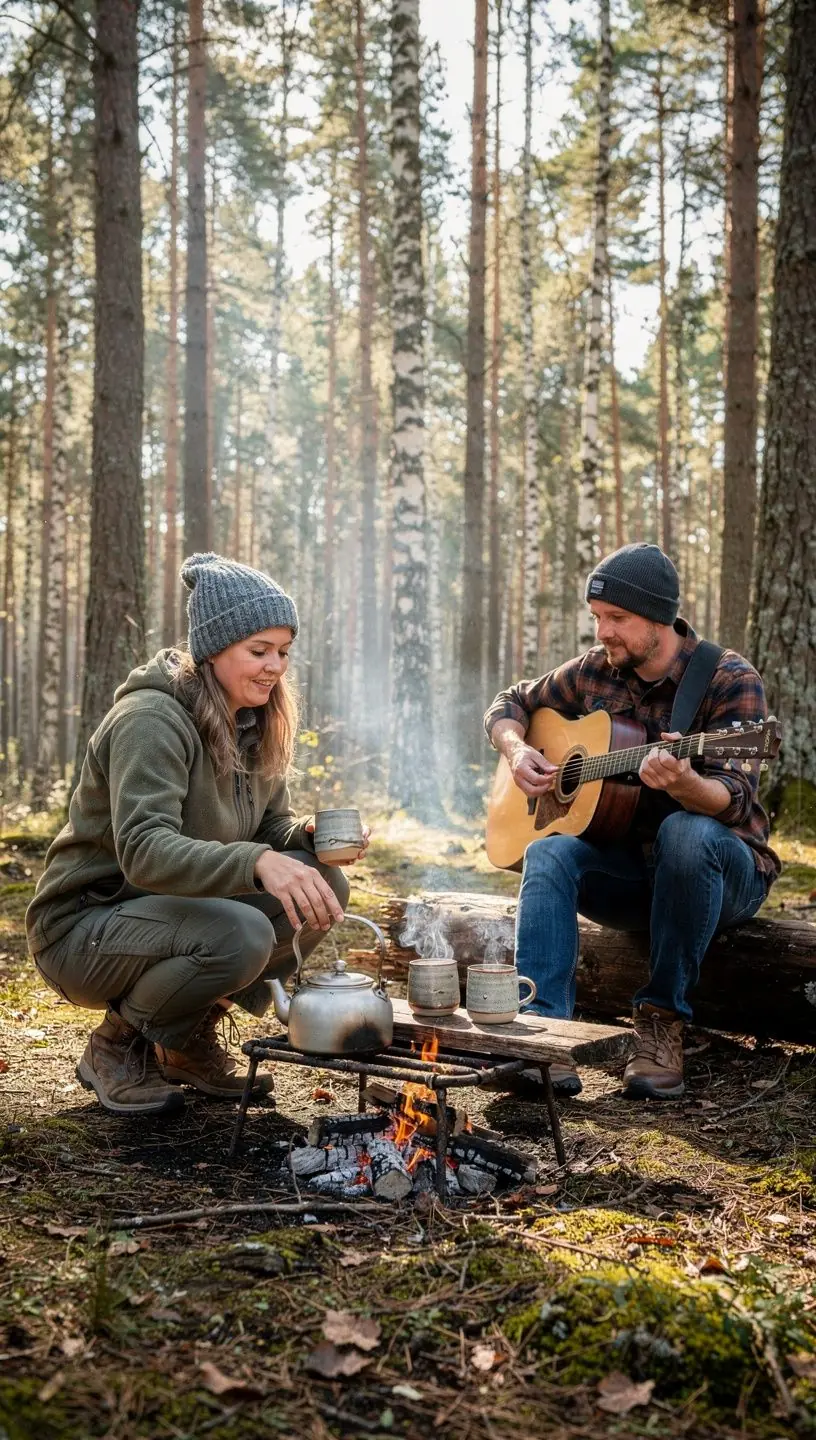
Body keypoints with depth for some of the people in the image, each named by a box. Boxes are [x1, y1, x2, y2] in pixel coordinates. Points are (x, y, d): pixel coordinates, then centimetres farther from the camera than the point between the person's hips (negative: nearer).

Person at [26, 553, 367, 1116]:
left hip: (172, 911, 8)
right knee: (242, 935, -34)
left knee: (324, 883, -12)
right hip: (83, 927, -8)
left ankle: (192, 1036, 5)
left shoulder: (256, 725, 3)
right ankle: (116, 1044, -5)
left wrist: (310, 837, -17)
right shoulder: (151, 718, -23)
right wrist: (257, 862, -51)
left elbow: (272, 826, 8)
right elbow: (143, 852, -36)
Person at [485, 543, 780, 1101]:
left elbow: (735, 802, -22)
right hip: (629, 866, 4)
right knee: (548, 855, -25)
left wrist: (682, 783, -45)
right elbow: (511, 703, 17)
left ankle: (663, 1020, -25)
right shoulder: (594, 672, 3)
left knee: (685, 833, -38)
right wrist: (517, 751, -6)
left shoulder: (729, 680, -12)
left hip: (727, 871, -4)